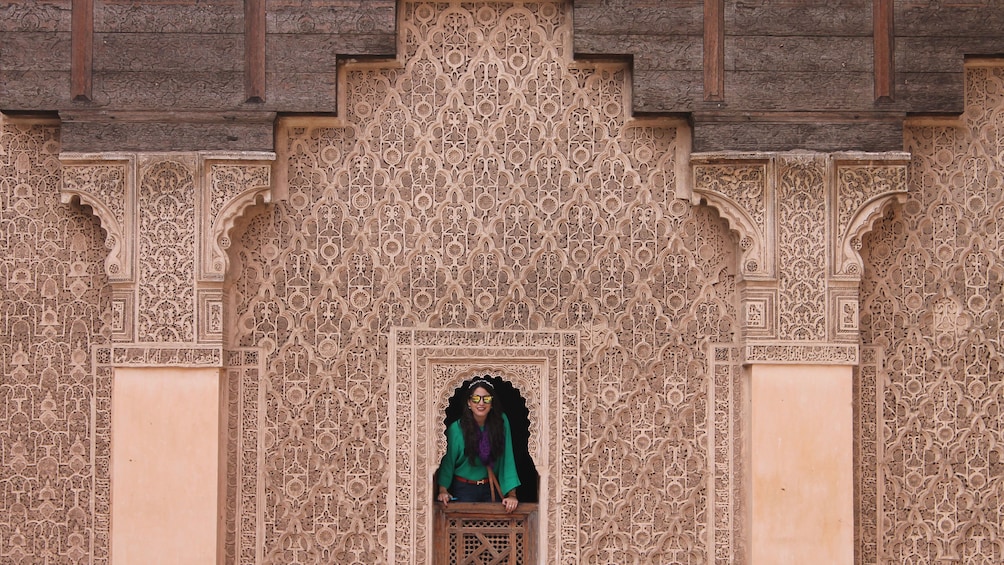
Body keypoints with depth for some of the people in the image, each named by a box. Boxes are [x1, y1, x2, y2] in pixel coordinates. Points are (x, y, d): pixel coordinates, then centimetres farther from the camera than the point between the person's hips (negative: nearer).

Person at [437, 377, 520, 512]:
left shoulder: (501, 421, -12)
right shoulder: (456, 428, -16)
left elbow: (507, 458, -13)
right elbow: (448, 461, -7)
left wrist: (512, 494, -17)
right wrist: (443, 490, -19)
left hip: (491, 488, 2)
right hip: (464, 489, -2)